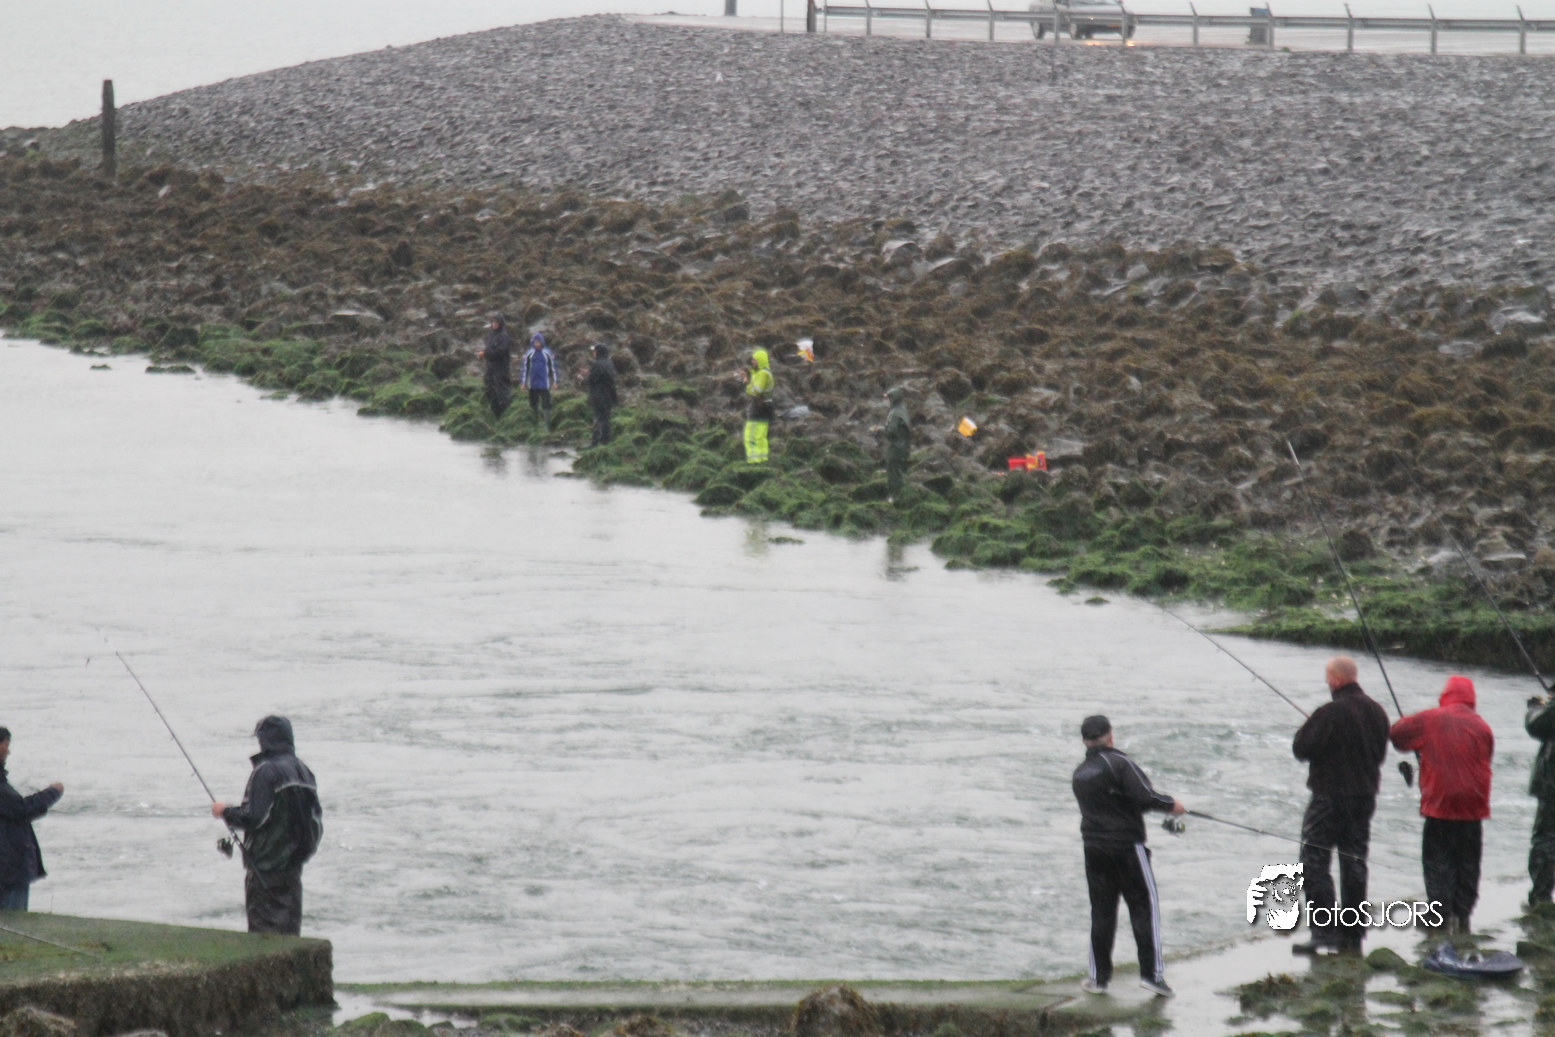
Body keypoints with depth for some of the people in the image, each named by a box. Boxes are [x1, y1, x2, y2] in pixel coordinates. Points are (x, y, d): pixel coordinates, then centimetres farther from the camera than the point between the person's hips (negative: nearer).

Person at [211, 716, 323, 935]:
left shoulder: (265, 771, -15)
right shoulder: (303, 771, 9)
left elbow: (252, 817, -20)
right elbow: (315, 817, 13)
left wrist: (225, 811, -4)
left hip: (266, 863, -7)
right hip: (294, 863, 7)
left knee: (263, 927, -4)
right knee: (289, 923, 11)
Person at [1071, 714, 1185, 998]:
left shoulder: (1079, 774, 10)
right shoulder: (1118, 762, -12)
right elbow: (1144, 796, -21)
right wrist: (1170, 804, -3)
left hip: (1094, 847, 6)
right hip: (1127, 846, -6)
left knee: (1101, 911, 11)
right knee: (1144, 907, 1)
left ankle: (1098, 976, 12)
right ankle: (1151, 972, -4)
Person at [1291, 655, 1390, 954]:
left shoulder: (1329, 713, -17)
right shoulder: (1377, 713, 7)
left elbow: (1301, 749, -15)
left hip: (1330, 795, -7)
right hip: (1365, 795, 7)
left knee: (1314, 862, -3)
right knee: (1354, 864, 11)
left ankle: (1325, 933, -11)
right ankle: (1353, 935, 13)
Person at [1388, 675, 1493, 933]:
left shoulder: (1429, 720, -6)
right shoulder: (1481, 726, 1)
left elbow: (1396, 734, 2)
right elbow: (1486, 759, 11)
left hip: (1439, 804, -3)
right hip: (1473, 808, 3)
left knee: (1437, 862, 1)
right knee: (1467, 863, 12)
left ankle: (1443, 914, -9)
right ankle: (1463, 915, 11)